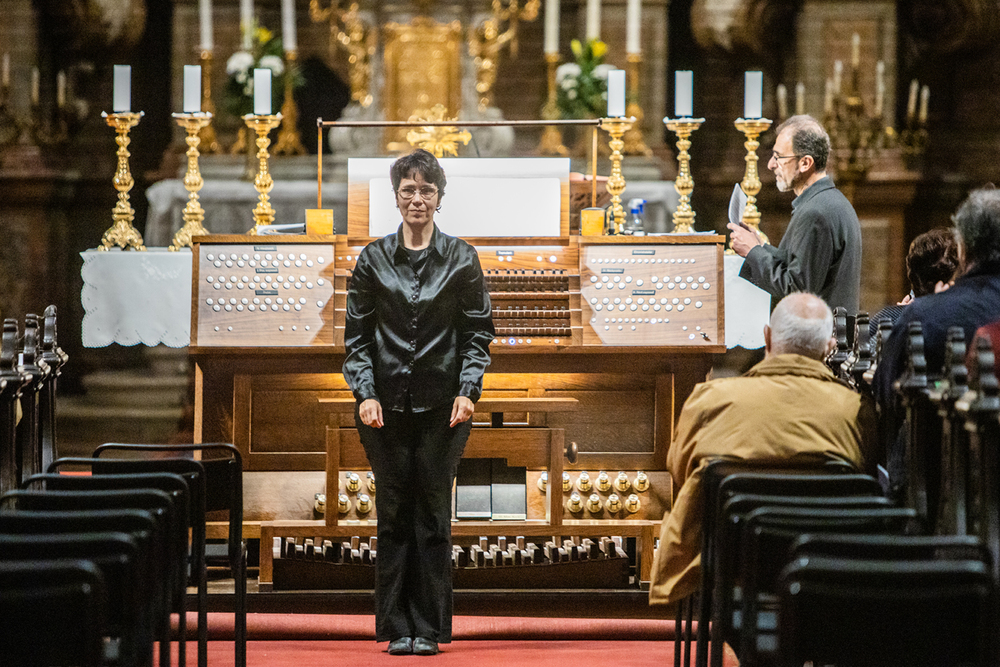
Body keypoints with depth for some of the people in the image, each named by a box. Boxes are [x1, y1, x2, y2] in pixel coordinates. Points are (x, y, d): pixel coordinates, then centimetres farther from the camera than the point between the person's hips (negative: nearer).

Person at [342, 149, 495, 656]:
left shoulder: (461, 259, 4)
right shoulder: (373, 259, 5)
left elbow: (478, 332, 4)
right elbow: (356, 333, 5)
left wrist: (467, 391, -9)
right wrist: (365, 393, -7)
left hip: (441, 405, -1)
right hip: (387, 404, 1)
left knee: (433, 514, 1)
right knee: (393, 514, 3)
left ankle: (429, 628, 8)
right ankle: (397, 628, 10)